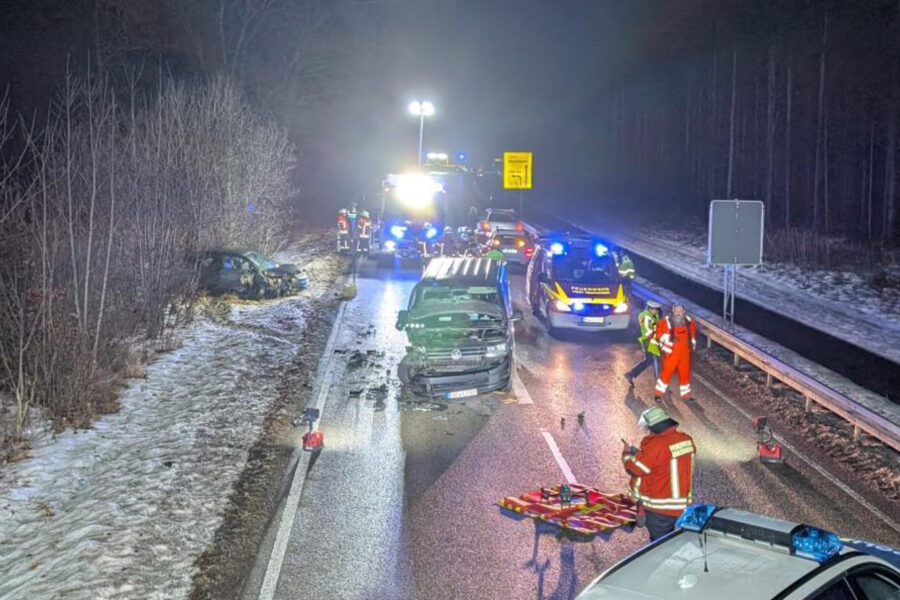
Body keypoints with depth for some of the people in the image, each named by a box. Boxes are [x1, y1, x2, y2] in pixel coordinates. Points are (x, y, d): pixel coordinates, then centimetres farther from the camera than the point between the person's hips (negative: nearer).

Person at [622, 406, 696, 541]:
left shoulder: (657, 445, -26)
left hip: (661, 509, -8)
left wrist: (627, 452, 3)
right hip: (682, 505, 8)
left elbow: (634, 467, -17)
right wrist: (640, 453, 10)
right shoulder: (687, 439, 0)